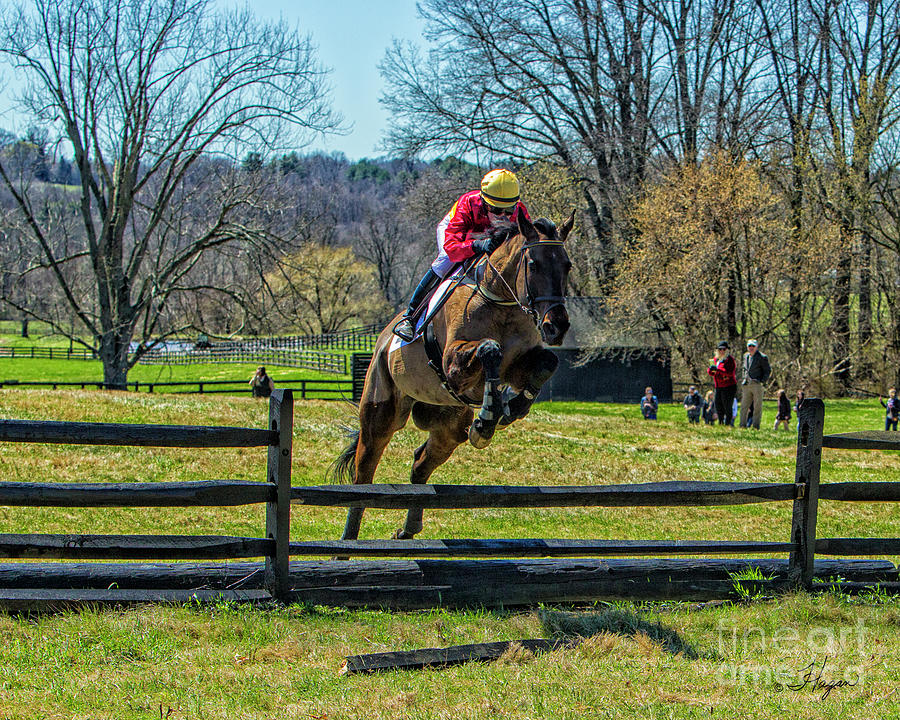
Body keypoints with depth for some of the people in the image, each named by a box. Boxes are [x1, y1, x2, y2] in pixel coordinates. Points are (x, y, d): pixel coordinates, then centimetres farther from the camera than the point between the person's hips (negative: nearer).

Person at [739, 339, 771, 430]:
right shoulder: (746, 356, 15)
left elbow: (768, 370, -3)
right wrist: (744, 379, 14)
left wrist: (762, 381, -11)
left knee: (757, 407, -3)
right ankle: (743, 425, 8)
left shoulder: (762, 357, -5)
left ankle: (756, 426, 0)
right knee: (744, 406, 4)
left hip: (757, 384, -6)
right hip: (747, 385, 6)